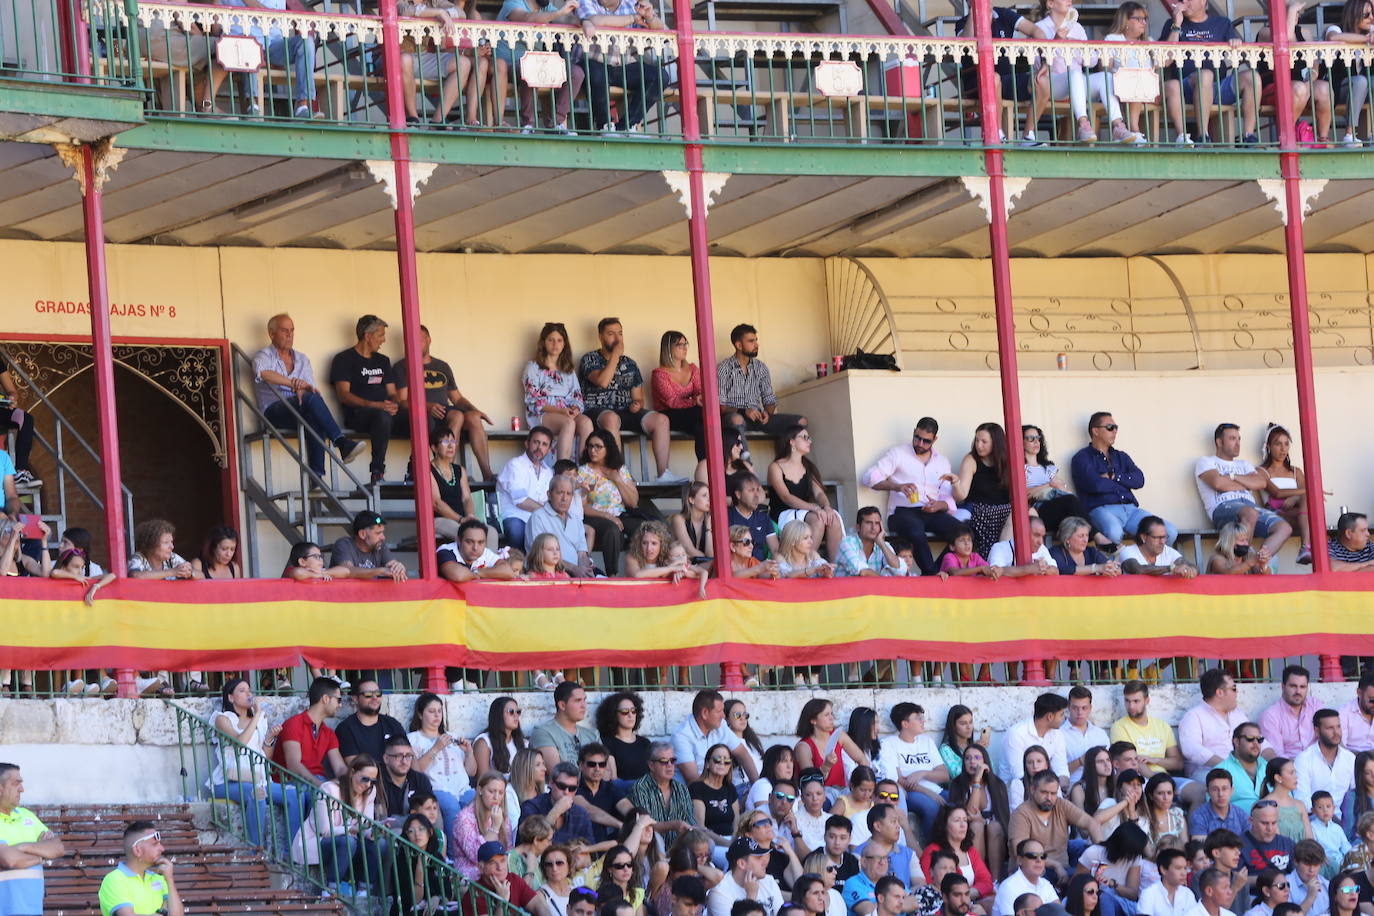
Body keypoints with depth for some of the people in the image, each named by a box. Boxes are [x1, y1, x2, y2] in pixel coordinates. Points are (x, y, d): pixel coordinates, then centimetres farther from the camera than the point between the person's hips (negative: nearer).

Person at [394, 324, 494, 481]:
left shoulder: (443, 367, 27)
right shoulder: (402, 367, 9)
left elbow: (457, 398, 26)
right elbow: (402, 401, -3)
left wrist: (474, 409, 5)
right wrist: (427, 406, -19)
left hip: (445, 412, 5)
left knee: (473, 417, -27)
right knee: (457, 416, -33)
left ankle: (487, 474, -33)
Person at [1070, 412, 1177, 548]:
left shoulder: (1121, 456, 27)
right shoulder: (1082, 458, 7)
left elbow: (1139, 480, 11)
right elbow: (1095, 485, -10)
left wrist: (1114, 476, -3)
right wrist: (1124, 484, 6)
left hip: (1130, 509, 6)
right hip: (1101, 509, -6)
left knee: (1169, 532, -15)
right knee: (1114, 533, -42)